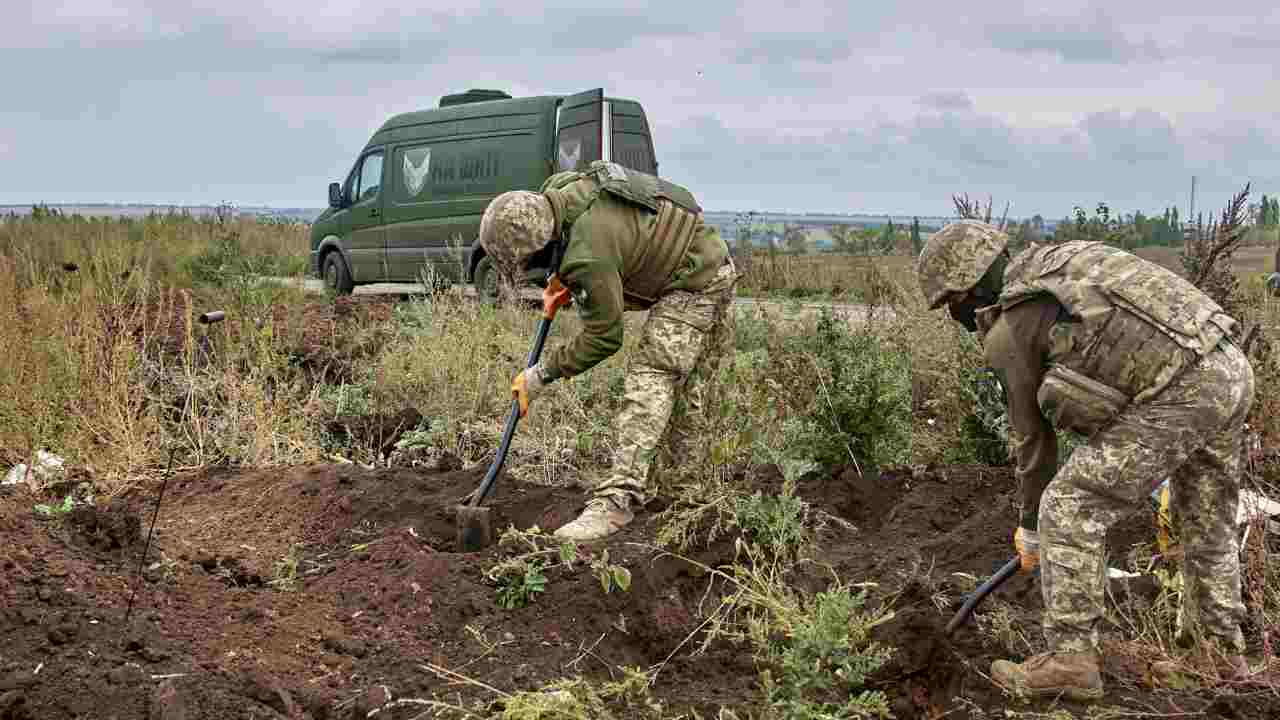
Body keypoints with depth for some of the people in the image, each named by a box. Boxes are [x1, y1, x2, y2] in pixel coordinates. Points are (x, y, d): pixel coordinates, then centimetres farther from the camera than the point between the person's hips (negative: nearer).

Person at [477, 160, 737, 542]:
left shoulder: (588, 256, -34)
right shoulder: (557, 190, -8)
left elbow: (604, 338, -22)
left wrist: (540, 375, -13)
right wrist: (563, 279, 6)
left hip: (695, 281, -10)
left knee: (651, 378, -17)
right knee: (687, 386, 18)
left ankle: (618, 499, -21)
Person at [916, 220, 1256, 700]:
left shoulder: (1007, 331, -1)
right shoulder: (1063, 262, 21)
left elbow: (1031, 434, 8)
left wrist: (1031, 527, 21)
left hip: (1176, 397, -9)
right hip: (1231, 371, 9)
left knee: (1069, 512, 1)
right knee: (1209, 523, 25)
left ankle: (1071, 660, 6)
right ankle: (1225, 652, 38)